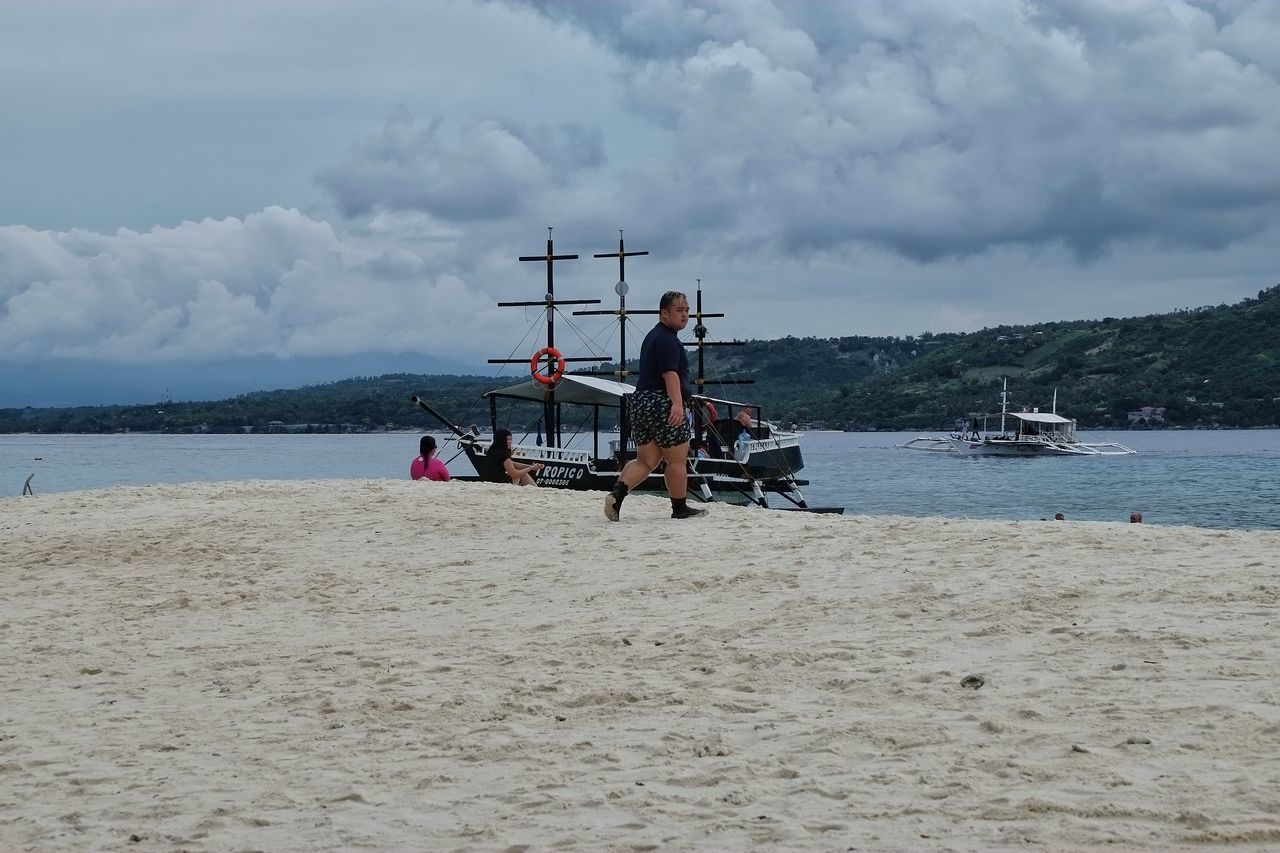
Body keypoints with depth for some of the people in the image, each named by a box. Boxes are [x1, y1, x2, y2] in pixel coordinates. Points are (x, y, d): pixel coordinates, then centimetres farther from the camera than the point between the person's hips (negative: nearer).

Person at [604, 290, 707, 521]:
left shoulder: (653, 336, 22)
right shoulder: (668, 339, -11)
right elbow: (670, 373, -24)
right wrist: (677, 404, -34)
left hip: (641, 401, 10)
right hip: (662, 404, -10)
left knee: (645, 461, 9)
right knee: (677, 459, 3)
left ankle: (616, 494, -12)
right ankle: (680, 508, 11)